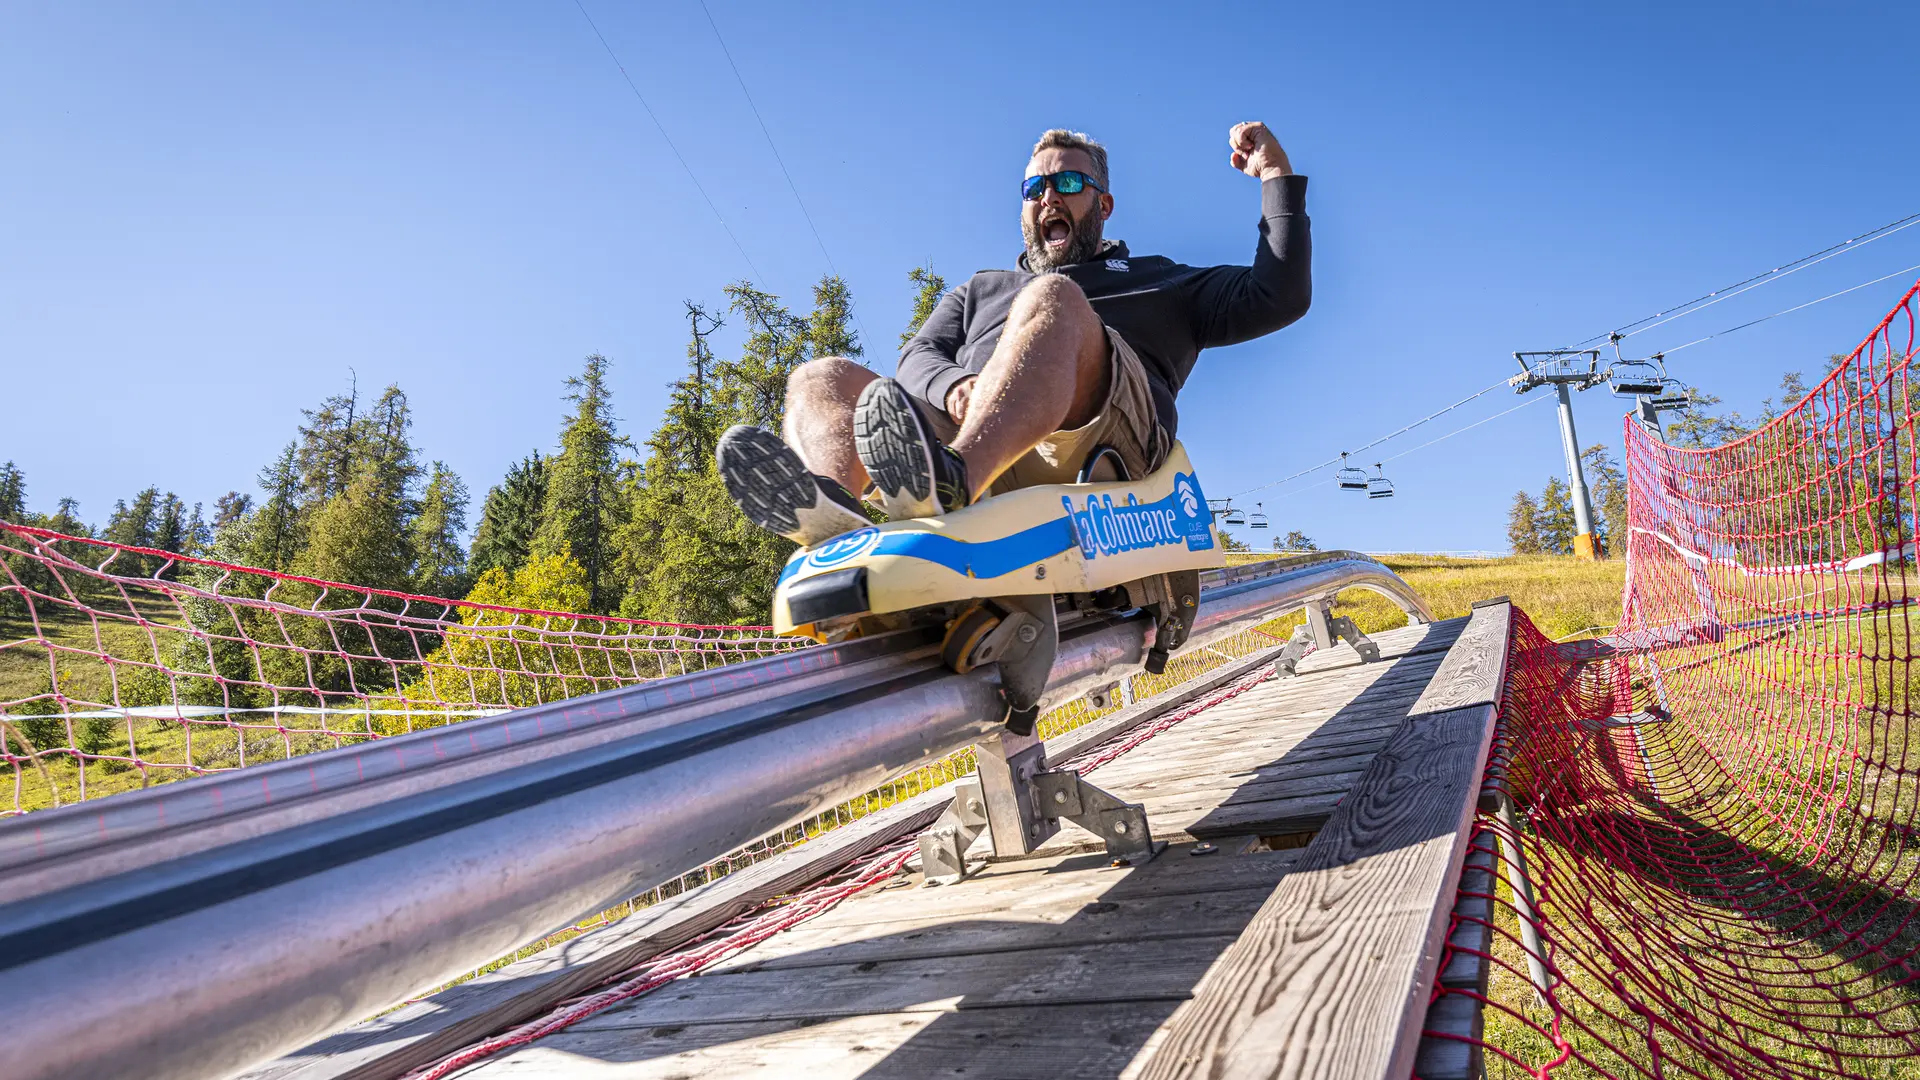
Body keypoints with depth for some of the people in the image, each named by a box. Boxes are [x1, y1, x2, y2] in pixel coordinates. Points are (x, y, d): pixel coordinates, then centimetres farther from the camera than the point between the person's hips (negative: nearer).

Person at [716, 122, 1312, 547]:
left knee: (1051, 300, -29)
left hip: (1101, 435, -3)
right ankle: (831, 501, -49)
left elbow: (1277, 297, 23)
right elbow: (918, 359, 18)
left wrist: (1277, 177, 18)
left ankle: (948, 485, -56)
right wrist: (955, 385, -6)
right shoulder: (980, 290, 39)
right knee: (820, 378, -13)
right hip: (964, 428, 3)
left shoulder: (1159, 281, 35)